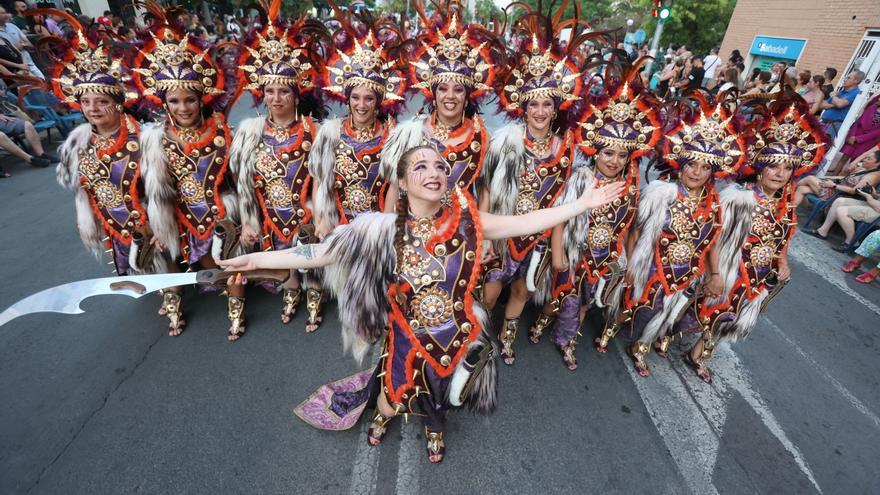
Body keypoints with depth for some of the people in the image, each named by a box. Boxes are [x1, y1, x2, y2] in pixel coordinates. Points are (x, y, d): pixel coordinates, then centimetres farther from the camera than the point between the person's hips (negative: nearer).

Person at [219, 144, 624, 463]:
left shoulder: (465, 221, -14)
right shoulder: (385, 228, -18)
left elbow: (525, 223, -14)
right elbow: (322, 252, -18)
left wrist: (583, 204, -14)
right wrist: (256, 259, -20)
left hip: (457, 337, 2)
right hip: (408, 340, -1)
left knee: (441, 398, 25)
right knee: (395, 397, 19)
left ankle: (434, 427, 63)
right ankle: (384, 413, 59)